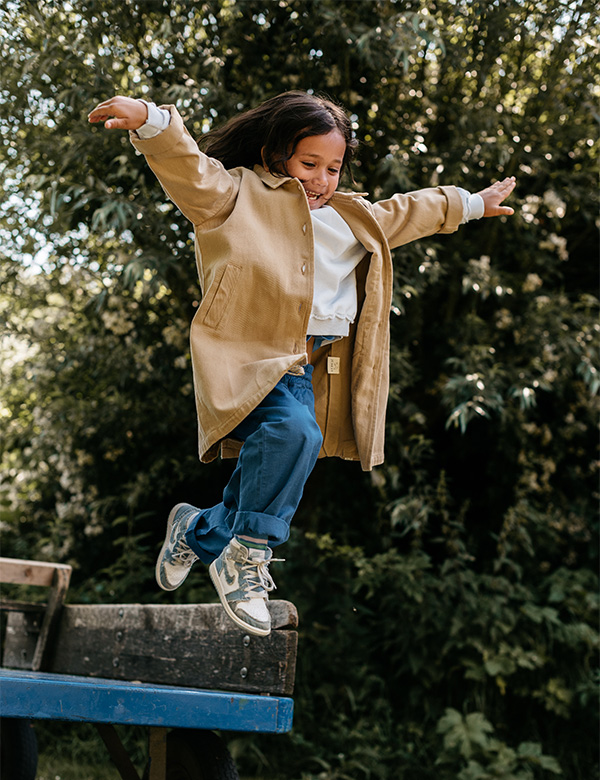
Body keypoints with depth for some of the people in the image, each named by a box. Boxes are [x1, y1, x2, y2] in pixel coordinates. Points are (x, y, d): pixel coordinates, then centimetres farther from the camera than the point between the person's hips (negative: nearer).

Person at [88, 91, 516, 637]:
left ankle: (197, 530, 32)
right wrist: (149, 120, -32)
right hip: (253, 360, -7)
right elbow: (189, 168, -12)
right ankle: (247, 554, -18)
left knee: (264, 486, 2)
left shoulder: (353, 218, 27)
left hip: (316, 371, 7)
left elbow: (411, 211, 40)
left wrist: (474, 204, 50)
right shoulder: (235, 195, 4)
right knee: (293, 431, -35)